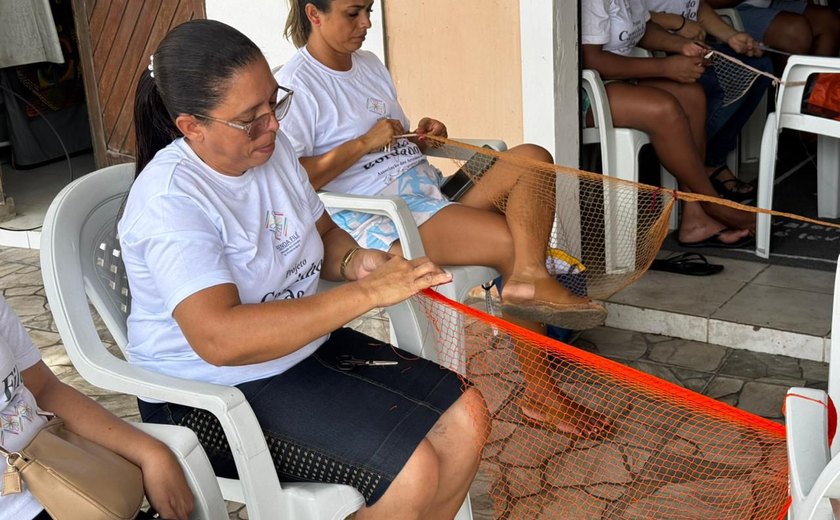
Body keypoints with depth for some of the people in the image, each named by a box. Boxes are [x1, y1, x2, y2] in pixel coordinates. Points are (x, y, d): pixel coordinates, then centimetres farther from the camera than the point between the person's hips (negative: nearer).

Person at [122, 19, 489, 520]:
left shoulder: (273, 149, 1)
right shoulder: (170, 200, -24)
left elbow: (323, 233, 18)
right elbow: (219, 338, -36)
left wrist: (353, 260, -8)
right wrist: (368, 292, -36)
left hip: (304, 346, 8)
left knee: (466, 417, -3)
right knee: (412, 471, -22)